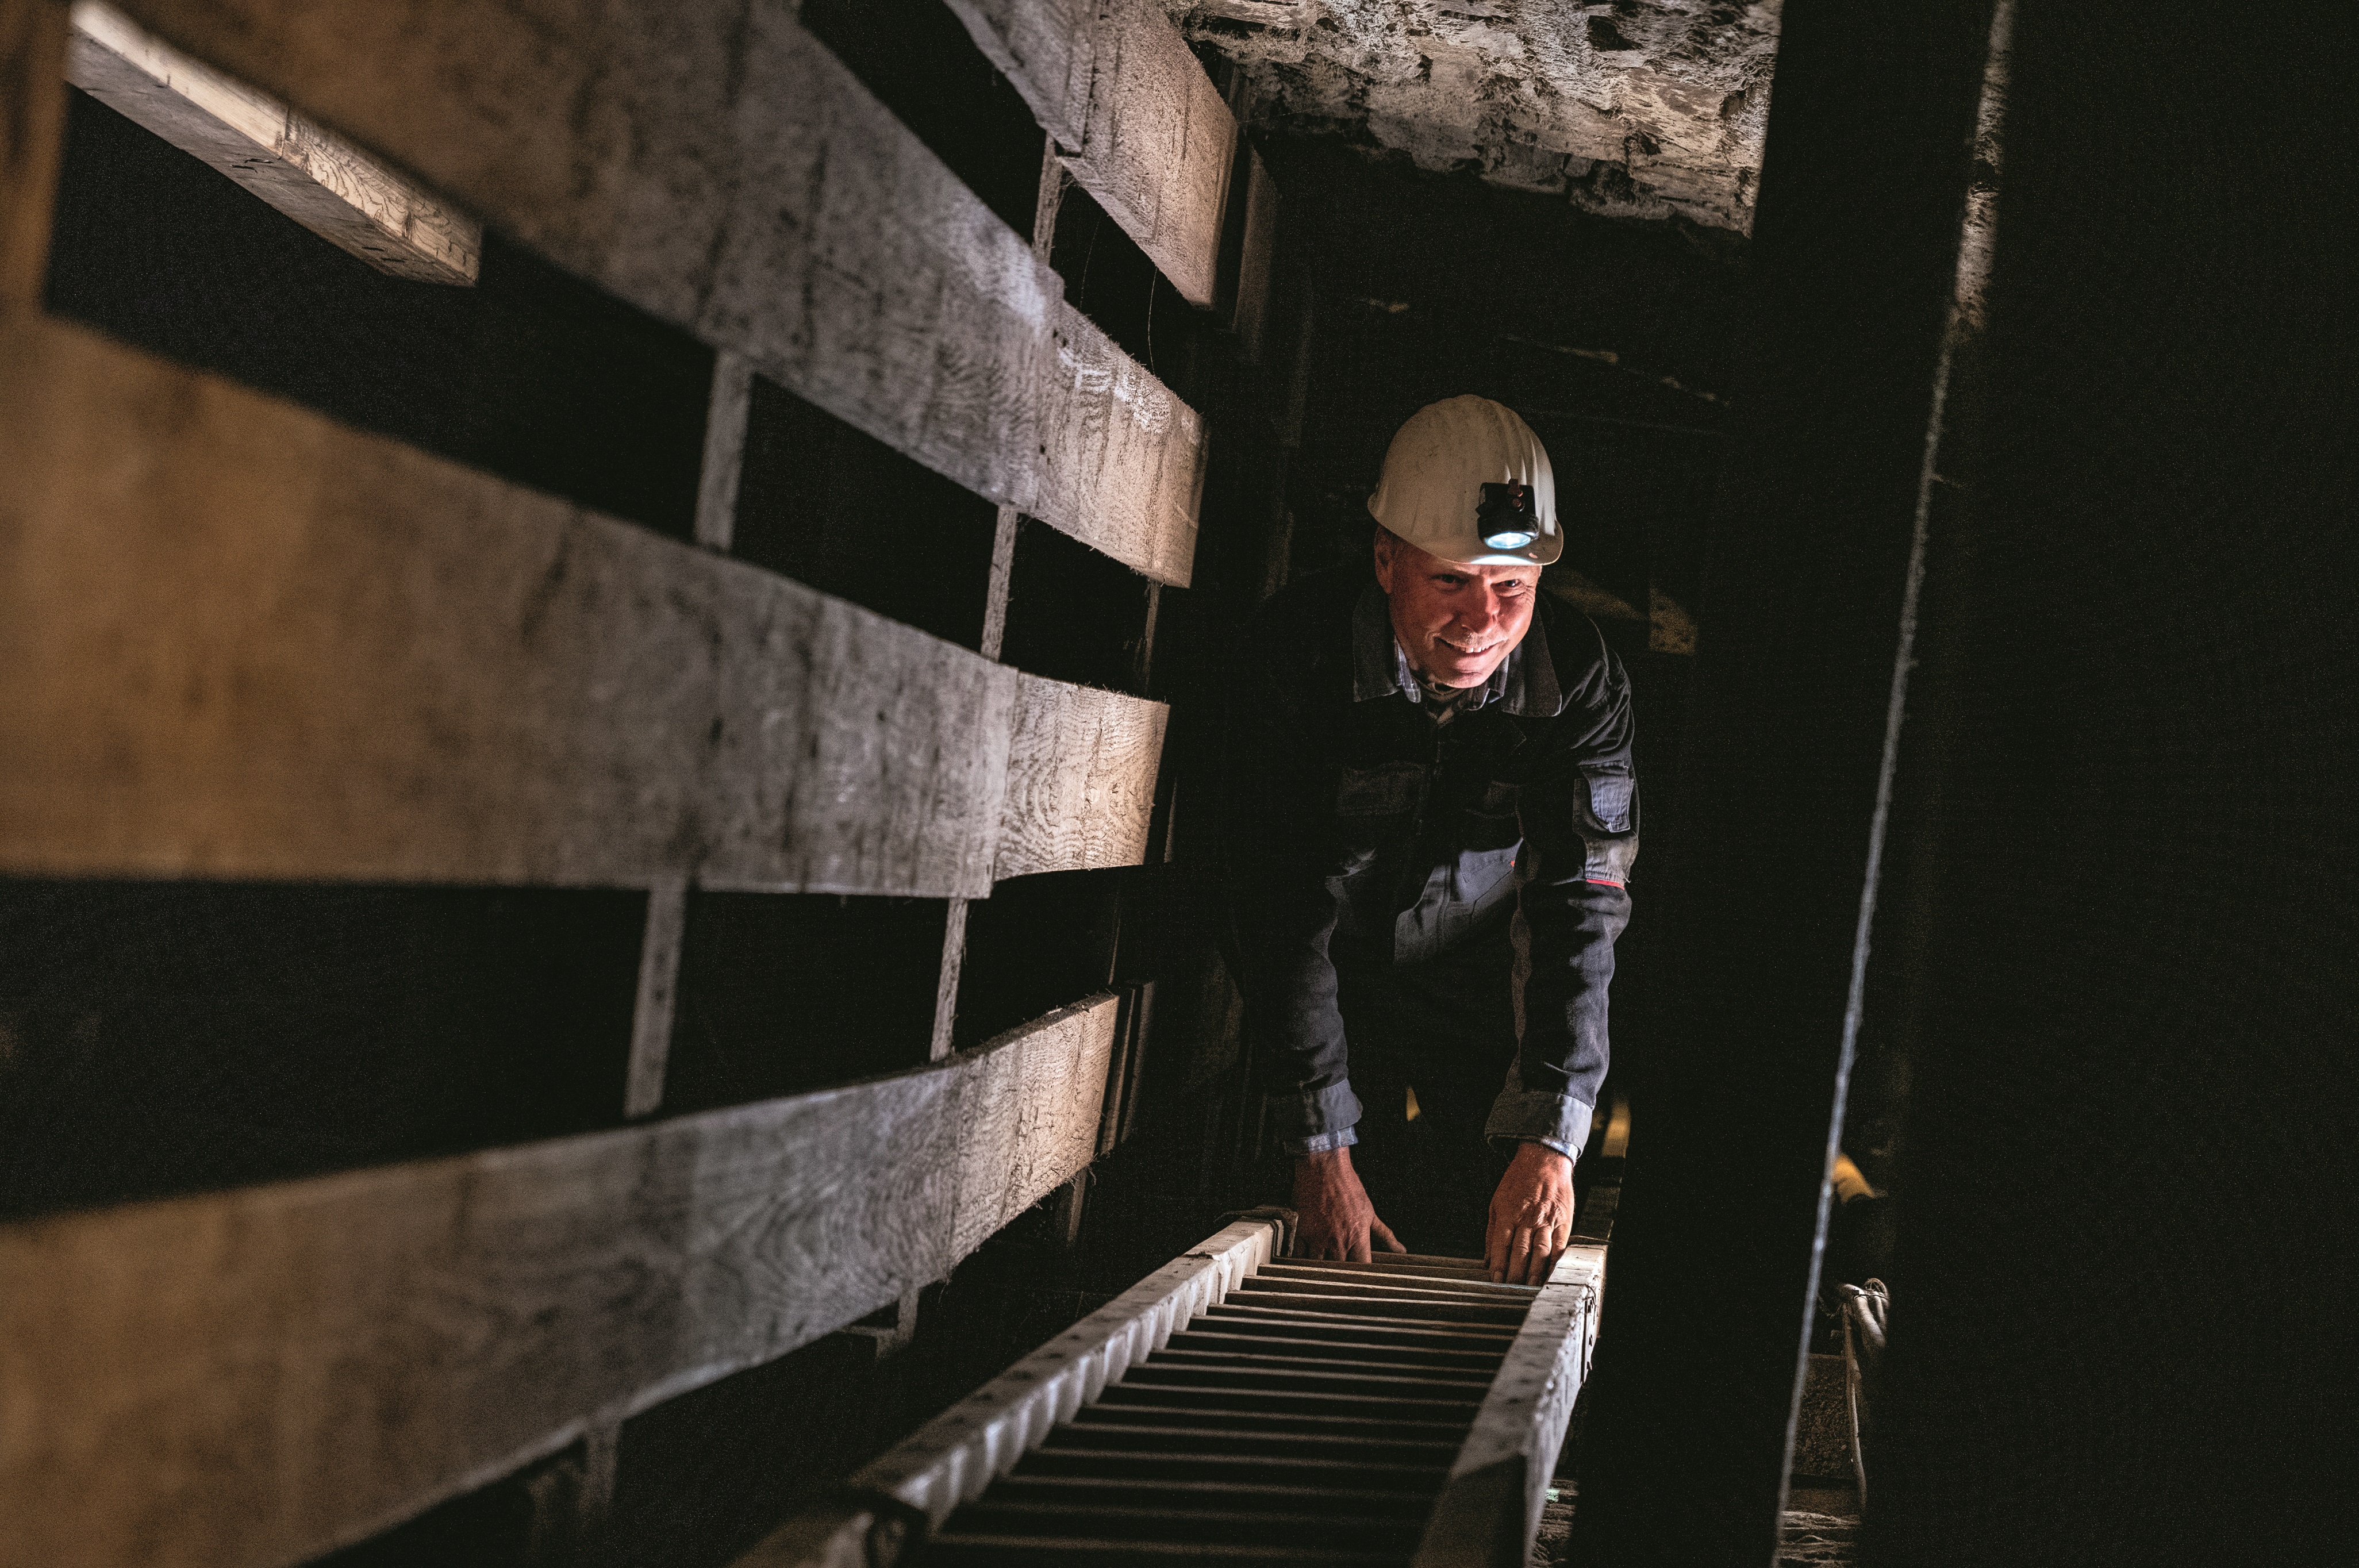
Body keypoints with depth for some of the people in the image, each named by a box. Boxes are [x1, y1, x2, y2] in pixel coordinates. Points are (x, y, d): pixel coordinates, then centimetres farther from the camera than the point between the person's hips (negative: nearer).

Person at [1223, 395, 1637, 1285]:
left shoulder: (1581, 678, -18)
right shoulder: (1297, 652, -22)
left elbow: (1576, 909, -21)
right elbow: (1283, 910, -23)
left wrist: (1549, 1141, -32)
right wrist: (1323, 1152, -27)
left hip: (1491, 1015, 1)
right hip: (1334, 995, -1)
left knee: (1485, 1281, -4)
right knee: (1332, 1281, -4)